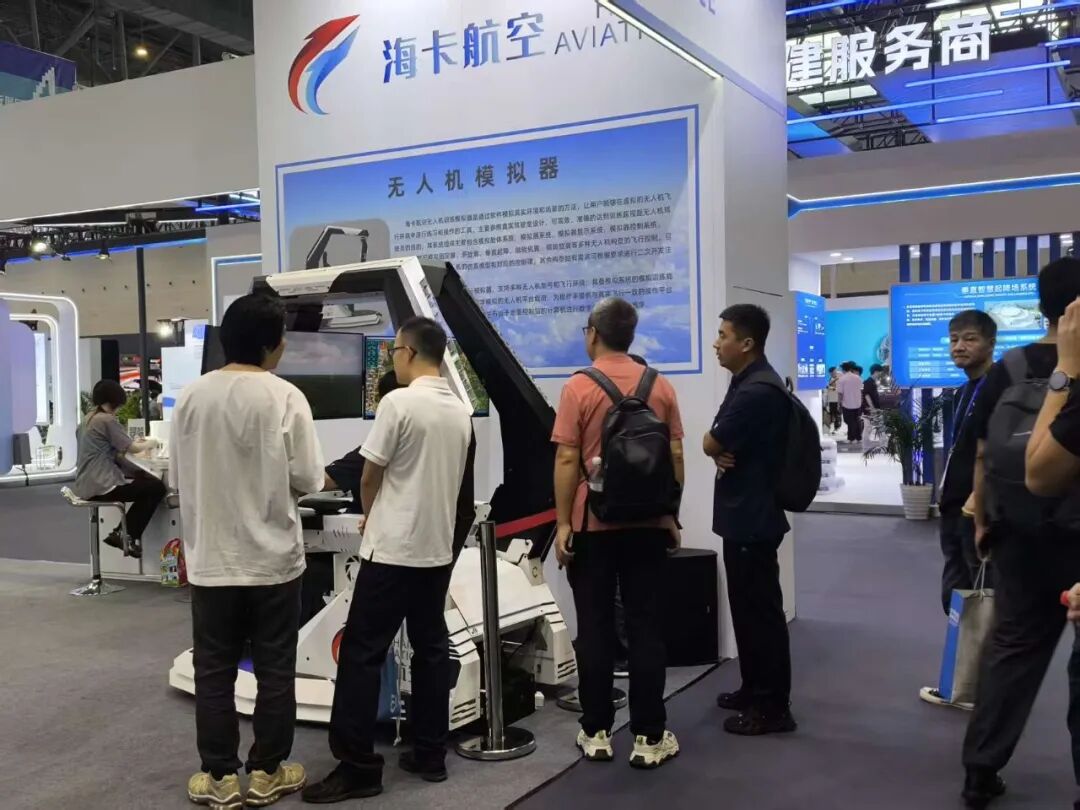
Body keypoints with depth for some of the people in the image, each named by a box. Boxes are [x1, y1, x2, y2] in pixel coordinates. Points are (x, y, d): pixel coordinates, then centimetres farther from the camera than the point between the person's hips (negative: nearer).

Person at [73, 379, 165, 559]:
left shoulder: (89, 418, 15)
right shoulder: (107, 420, -13)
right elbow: (133, 448, -10)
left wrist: (136, 443, 11)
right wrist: (151, 443, 8)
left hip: (88, 483, 10)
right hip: (101, 485, -10)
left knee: (144, 479, 18)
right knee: (157, 487, -4)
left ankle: (122, 533, 15)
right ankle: (129, 536, 7)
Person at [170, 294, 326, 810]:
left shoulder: (192, 397, -3)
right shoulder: (285, 398, -12)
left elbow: (178, 477, 4)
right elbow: (307, 480, -11)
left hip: (211, 559, 3)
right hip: (273, 557, -2)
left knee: (214, 672, 12)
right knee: (274, 670, 11)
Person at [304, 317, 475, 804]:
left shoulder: (399, 403, -14)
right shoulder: (460, 412, 7)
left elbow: (370, 476, -7)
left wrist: (370, 516, 14)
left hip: (392, 549, -7)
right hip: (438, 549, 7)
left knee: (361, 655, -1)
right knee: (431, 649, 13)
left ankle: (357, 767, 1)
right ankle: (431, 755, 19)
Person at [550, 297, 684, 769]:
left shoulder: (578, 388, -8)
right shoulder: (660, 386, 2)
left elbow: (567, 460, -10)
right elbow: (676, 456, 4)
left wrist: (563, 522, -4)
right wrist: (671, 515, 12)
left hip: (593, 524, -2)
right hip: (648, 523, 3)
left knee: (595, 629, 7)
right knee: (646, 628, 6)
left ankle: (596, 732, 15)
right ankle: (649, 737, 10)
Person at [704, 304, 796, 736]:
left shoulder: (758, 391, -21)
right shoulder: (747, 383, 13)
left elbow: (710, 443, -18)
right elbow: (721, 443, 14)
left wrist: (718, 450, 4)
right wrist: (722, 454, -7)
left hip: (753, 517, -10)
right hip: (742, 513, 10)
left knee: (761, 609, -1)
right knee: (746, 606, 17)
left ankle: (773, 706, 9)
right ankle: (754, 690, 29)